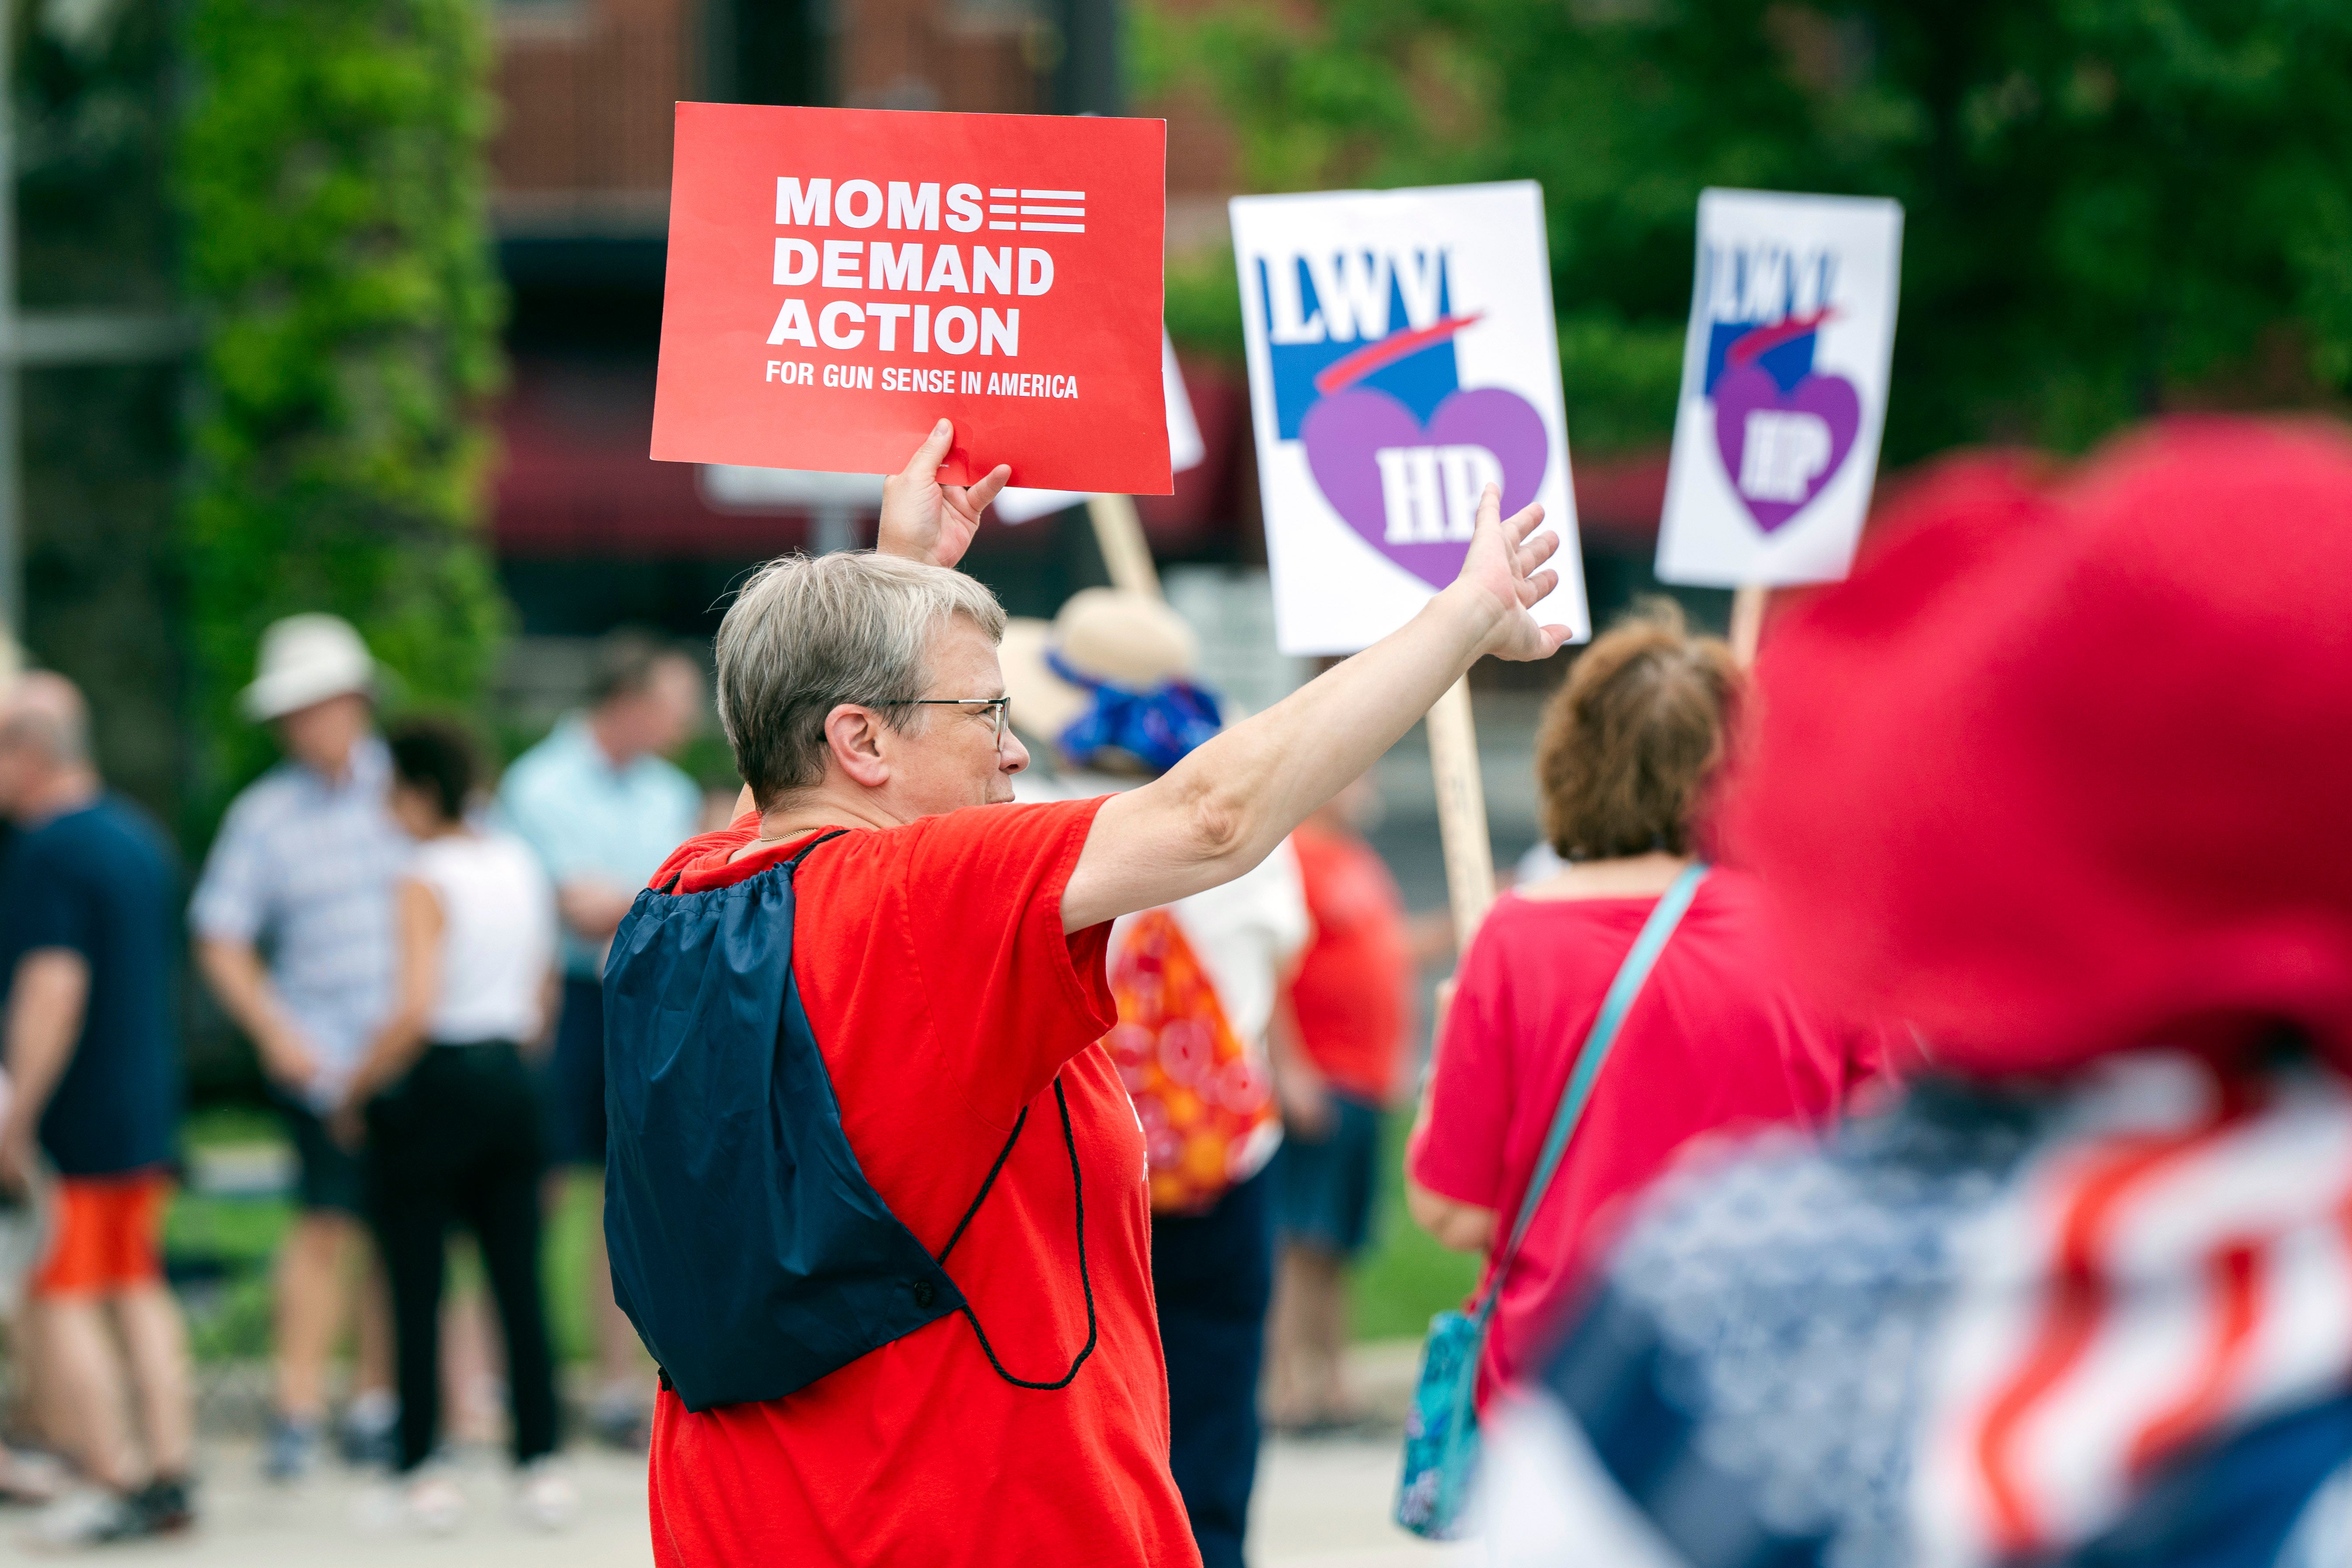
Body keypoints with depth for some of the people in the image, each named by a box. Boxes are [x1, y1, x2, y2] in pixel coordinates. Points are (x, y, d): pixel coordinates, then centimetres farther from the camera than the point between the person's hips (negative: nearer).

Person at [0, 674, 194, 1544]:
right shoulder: (137, 835, 11)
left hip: (70, 1116, -9)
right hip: (148, 1108, 9)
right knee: (138, 1292, 14)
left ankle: (118, 1483, -3)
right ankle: (169, 1475, 14)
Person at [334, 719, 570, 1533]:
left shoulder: (426, 882, -14)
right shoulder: (523, 867, 8)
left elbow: (416, 1010, -22)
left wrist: (357, 1089, -12)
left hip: (434, 1087, -7)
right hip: (511, 1082, 7)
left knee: (417, 1288, 2)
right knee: (519, 1284, 9)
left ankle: (423, 1468, 3)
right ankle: (541, 1460, 7)